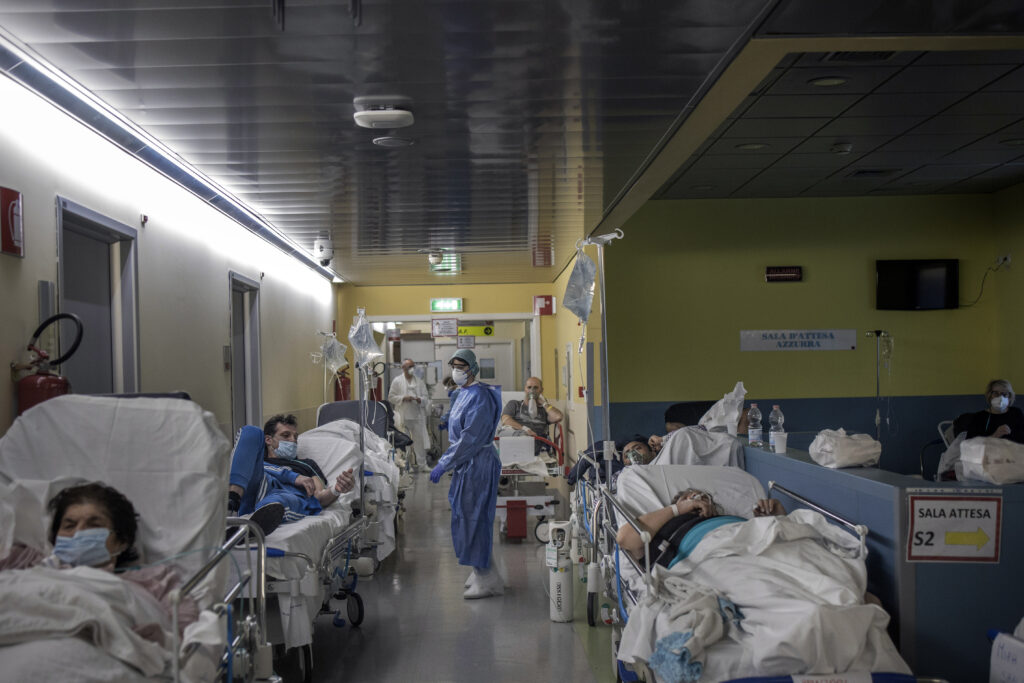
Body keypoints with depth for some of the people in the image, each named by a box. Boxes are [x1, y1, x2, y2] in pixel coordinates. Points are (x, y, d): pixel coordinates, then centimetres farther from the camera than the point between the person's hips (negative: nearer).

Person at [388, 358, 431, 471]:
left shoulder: (419, 381, 11)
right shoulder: (397, 381, 5)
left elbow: (425, 398, 8)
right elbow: (391, 397, 3)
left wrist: (418, 399, -14)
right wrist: (403, 398, -11)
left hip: (417, 415, 2)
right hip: (403, 416, -2)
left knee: (420, 440, 0)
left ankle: (421, 463, 9)